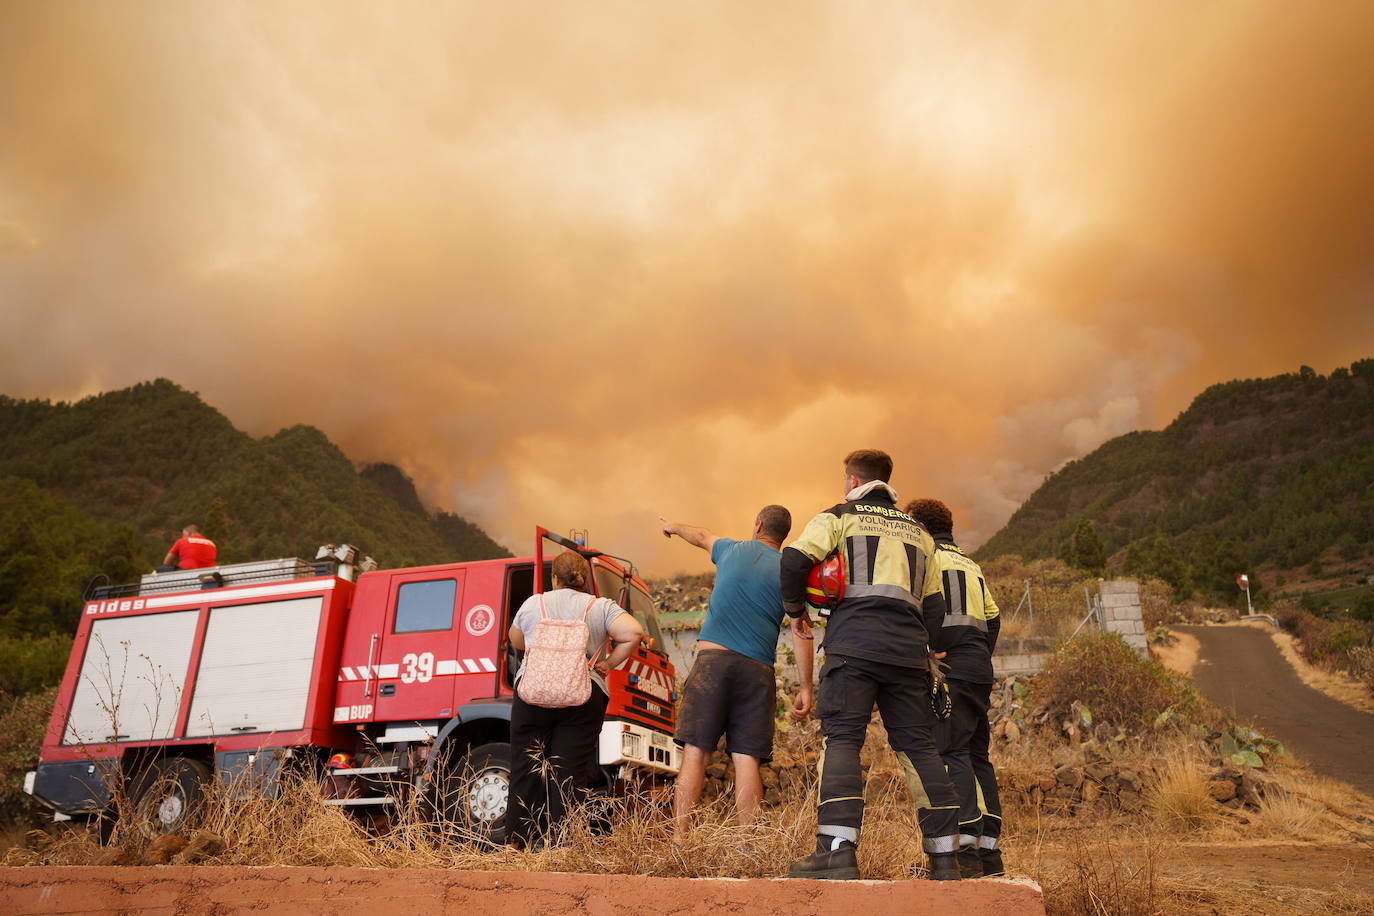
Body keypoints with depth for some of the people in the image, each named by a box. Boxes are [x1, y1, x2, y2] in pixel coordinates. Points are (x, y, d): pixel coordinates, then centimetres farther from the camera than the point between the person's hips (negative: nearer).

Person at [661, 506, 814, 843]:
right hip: (757, 669, 0)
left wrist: (675, 527, 58)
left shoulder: (733, 550, 15)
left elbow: (702, 537, 38)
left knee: (695, 754, -5)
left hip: (713, 659, 0)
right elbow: (801, 632, -1)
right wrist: (805, 687, -1)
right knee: (747, 758, -1)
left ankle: (679, 840, -11)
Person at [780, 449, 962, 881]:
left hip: (854, 641, -4)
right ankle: (945, 857, 6)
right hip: (908, 649, 5)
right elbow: (934, 603, 25)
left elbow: (795, 558, -3)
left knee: (842, 739, -9)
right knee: (918, 745, 6)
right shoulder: (918, 532, 28)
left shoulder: (838, 517, 13)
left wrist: (795, 608, 11)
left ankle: (838, 850, -20)